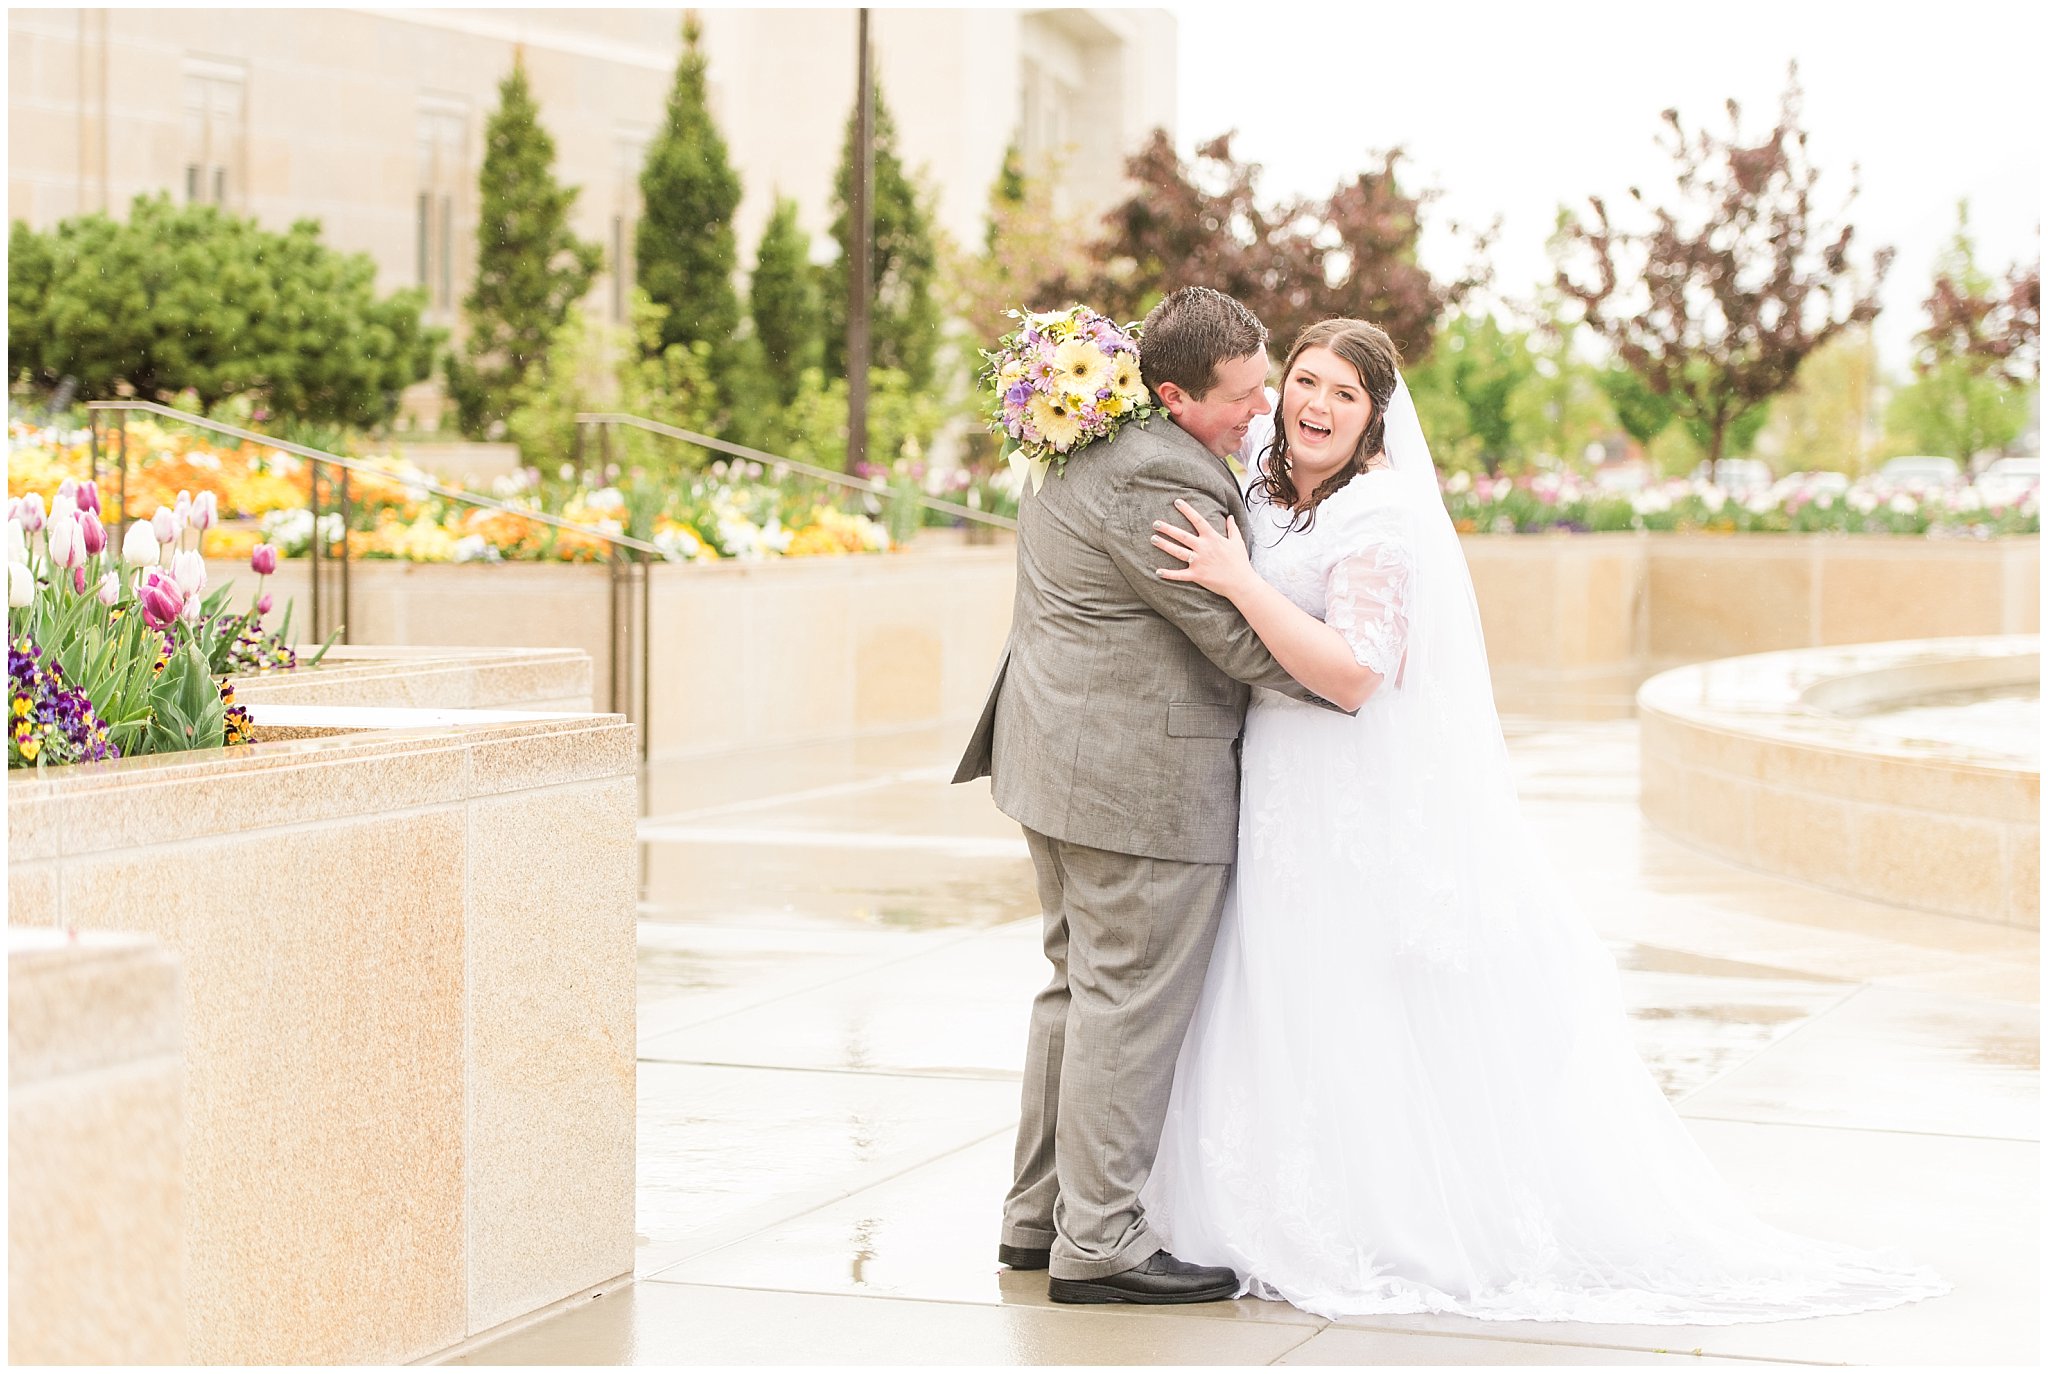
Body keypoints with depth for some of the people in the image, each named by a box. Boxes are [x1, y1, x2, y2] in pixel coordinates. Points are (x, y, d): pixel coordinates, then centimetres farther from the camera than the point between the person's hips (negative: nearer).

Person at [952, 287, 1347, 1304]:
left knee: (1080, 984, 17)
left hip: (1061, 758, 11)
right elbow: (1246, 641, -19)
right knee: (1132, 1004, -4)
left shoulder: (1084, 449, 10)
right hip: (1142, 781, -11)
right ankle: (1098, 1244, 1)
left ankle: (1039, 1214, 24)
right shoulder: (1158, 483, -22)